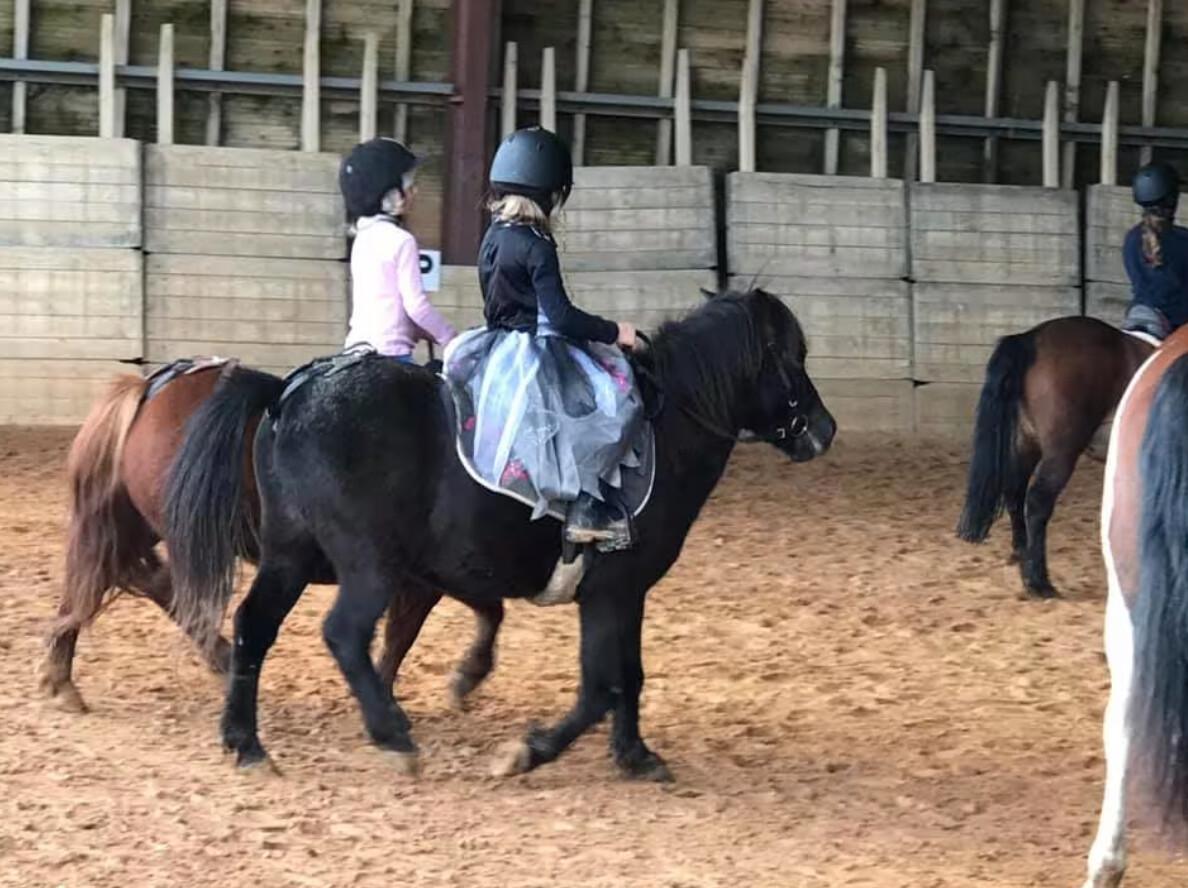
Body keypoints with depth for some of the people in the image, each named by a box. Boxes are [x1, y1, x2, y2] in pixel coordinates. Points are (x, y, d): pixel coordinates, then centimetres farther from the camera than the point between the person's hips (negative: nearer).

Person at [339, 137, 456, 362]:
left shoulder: (363, 238, 14)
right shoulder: (401, 240, -10)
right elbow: (416, 304, -13)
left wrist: (429, 334, 20)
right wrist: (451, 339, -1)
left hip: (358, 345, 8)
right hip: (390, 350, -8)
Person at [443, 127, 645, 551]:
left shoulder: (495, 235, 8)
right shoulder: (536, 247, -18)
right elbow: (561, 316, -21)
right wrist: (613, 332, -9)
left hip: (498, 344, 9)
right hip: (533, 354, -9)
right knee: (611, 397, -11)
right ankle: (588, 507, -19)